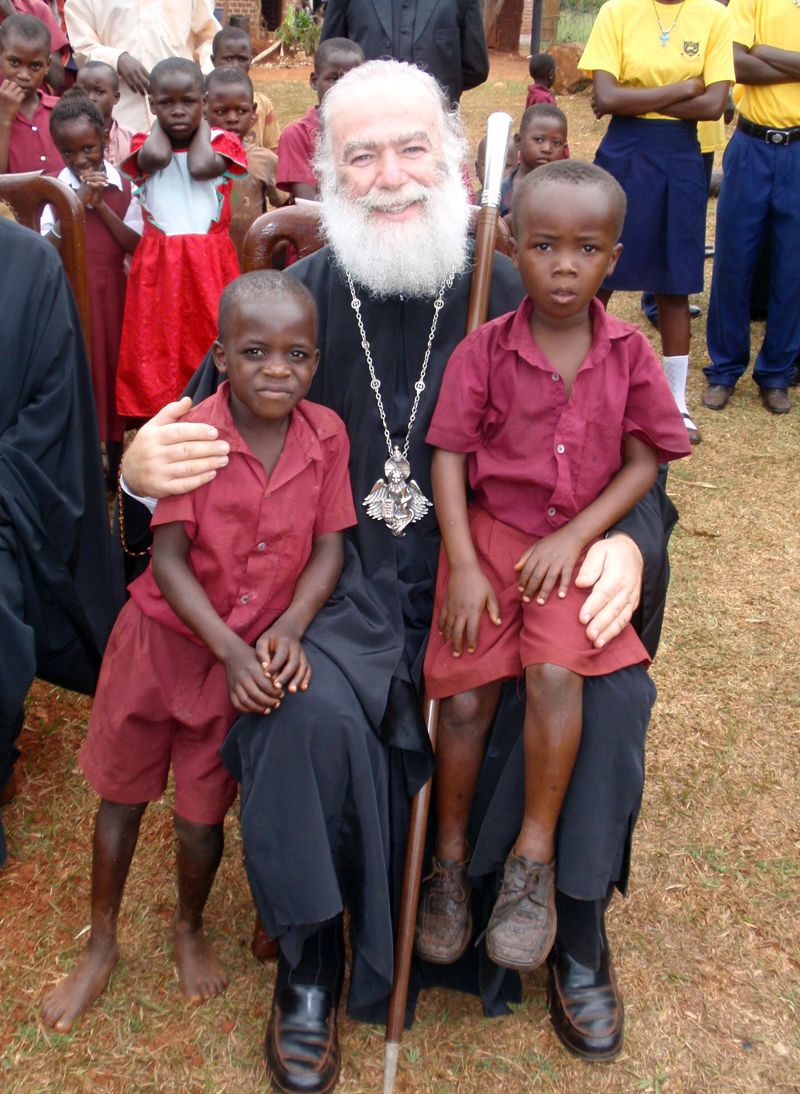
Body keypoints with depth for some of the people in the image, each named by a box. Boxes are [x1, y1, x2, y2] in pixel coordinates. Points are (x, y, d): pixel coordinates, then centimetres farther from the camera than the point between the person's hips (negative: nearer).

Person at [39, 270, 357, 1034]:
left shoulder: (325, 435, -10)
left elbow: (328, 548, -6)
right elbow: (169, 557, -17)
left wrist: (287, 629, -20)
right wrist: (228, 647, -25)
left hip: (252, 652, 1)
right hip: (165, 635, -1)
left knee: (202, 812, 12)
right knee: (121, 793, 15)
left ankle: (189, 928, 43)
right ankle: (101, 943, 38)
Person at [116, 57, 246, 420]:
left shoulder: (221, 142, 6)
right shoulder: (145, 145, 7)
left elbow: (200, 167, -15)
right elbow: (157, 157, -16)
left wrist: (201, 124, 1)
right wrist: (160, 122, 3)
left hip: (210, 263, -1)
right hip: (158, 264, 1)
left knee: (214, 346, -1)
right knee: (157, 351, 0)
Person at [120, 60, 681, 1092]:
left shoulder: (516, 296, -1)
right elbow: (202, 446, 3)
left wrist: (629, 539, -18)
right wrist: (141, 467, -22)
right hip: (341, 585, -1)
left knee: (607, 689, -21)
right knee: (306, 711, -29)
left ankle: (578, 932, 9)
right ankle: (309, 961, 1)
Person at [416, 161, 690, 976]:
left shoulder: (628, 354, 0)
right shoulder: (483, 351, -4)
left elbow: (643, 463, 1)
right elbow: (448, 457, -5)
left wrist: (574, 539, -11)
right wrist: (464, 567, -12)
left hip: (577, 543, 0)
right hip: (490, 535, 0)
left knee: (554, 673, -24)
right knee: (465, 695, -11)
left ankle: (533, 861, -5)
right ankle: (449, 863, 12)